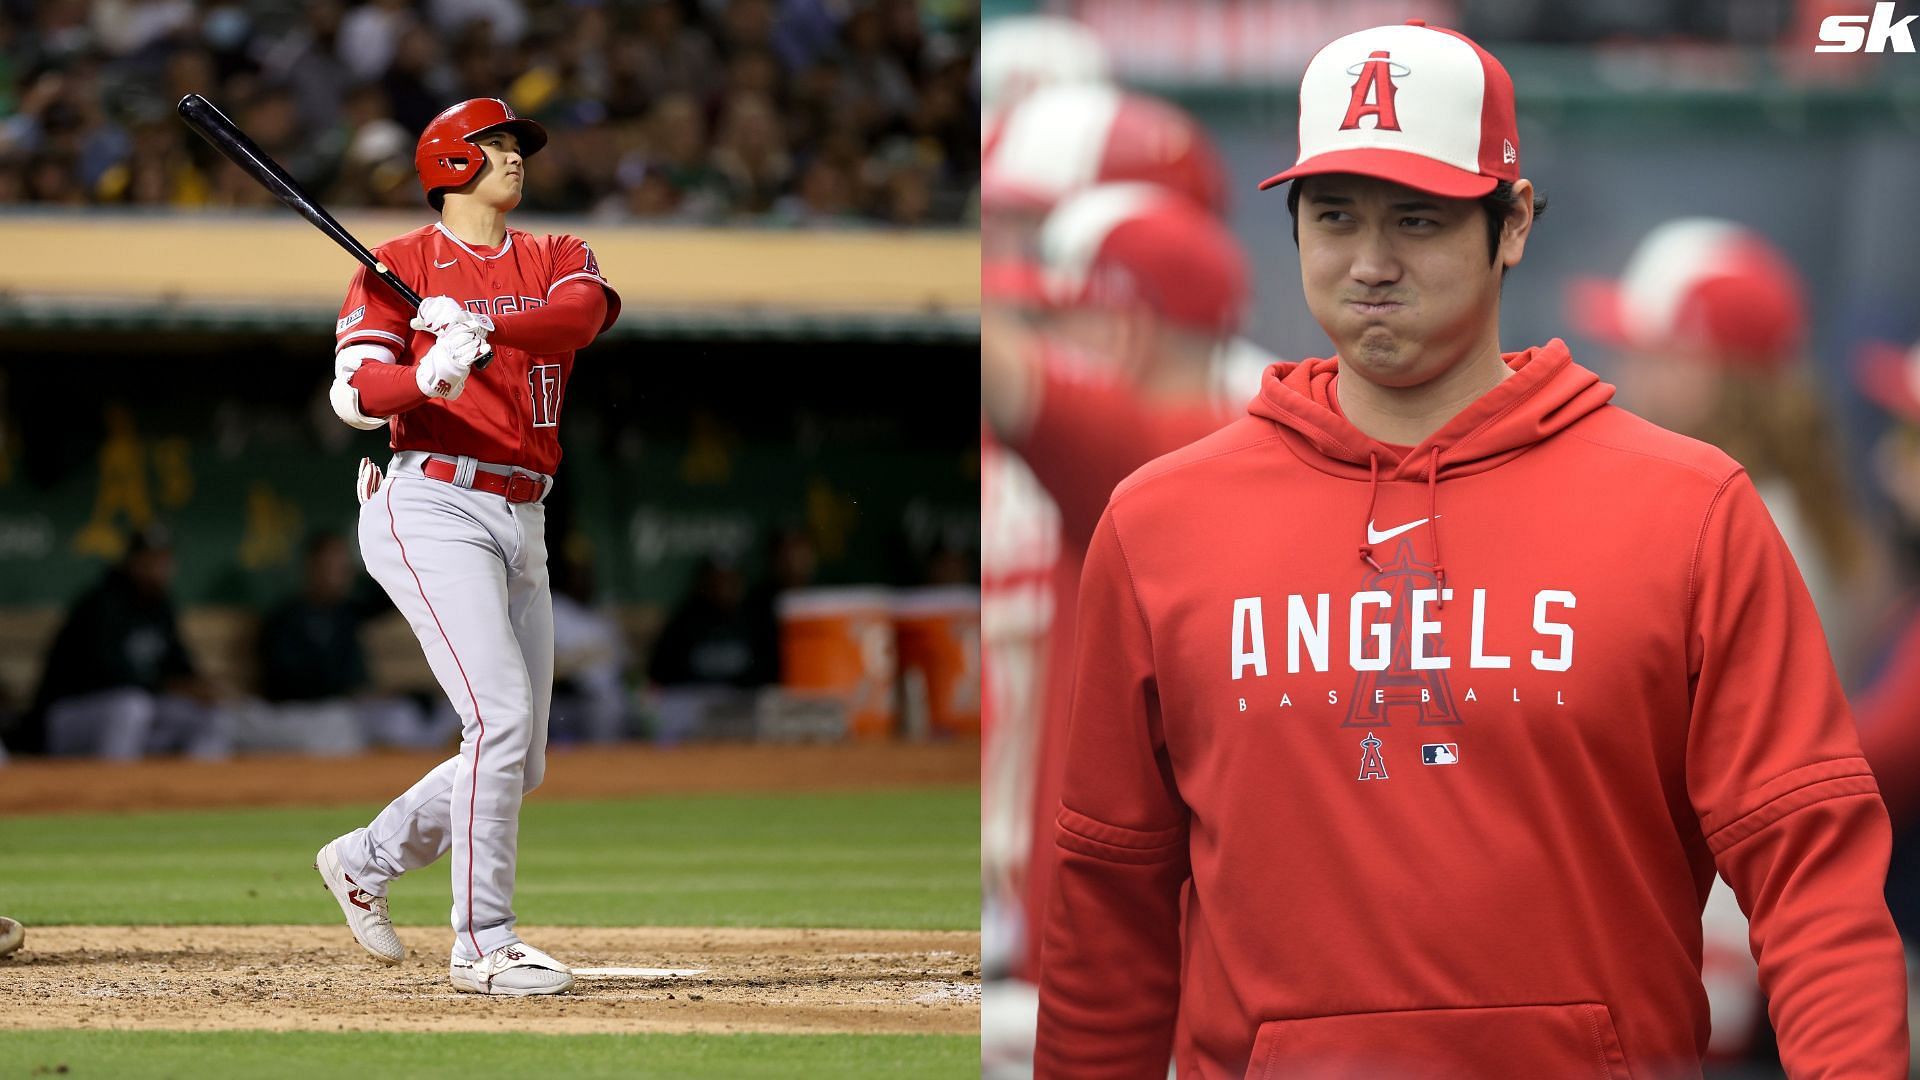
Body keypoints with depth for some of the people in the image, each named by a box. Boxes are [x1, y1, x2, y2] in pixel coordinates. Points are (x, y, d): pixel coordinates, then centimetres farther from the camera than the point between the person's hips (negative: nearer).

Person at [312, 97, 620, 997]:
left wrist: (483, 328, -29)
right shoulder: (396, 268, 2)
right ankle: (482, 946, -16)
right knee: (502, 717, -20)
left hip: (521, 525, 6)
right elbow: (353, 391, -11)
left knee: (519, 766, 9)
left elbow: (584, 311, -11)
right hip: (430, 509, -6)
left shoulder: (556, 261, 14)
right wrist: (428, 376, -33)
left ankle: (365, 861, 29)